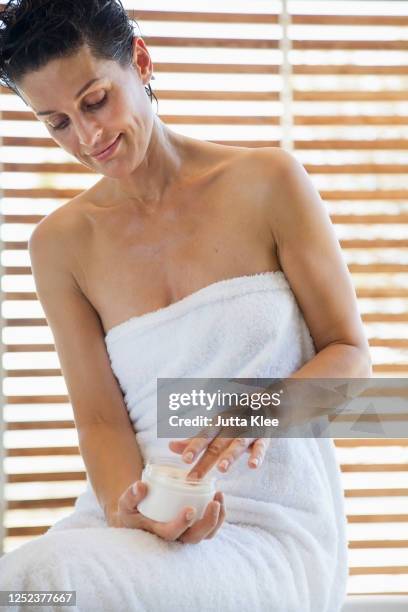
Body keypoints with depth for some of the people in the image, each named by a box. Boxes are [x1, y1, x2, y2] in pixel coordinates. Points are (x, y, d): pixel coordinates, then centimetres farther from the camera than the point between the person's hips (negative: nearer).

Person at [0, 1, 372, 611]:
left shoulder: (269, 181, 1)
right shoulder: (60, 244, 7)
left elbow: (351, 357, 3)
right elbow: (99, 417, 3)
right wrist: (127, 511, -19)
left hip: (276, 526, -3)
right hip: (153, 517, 3)